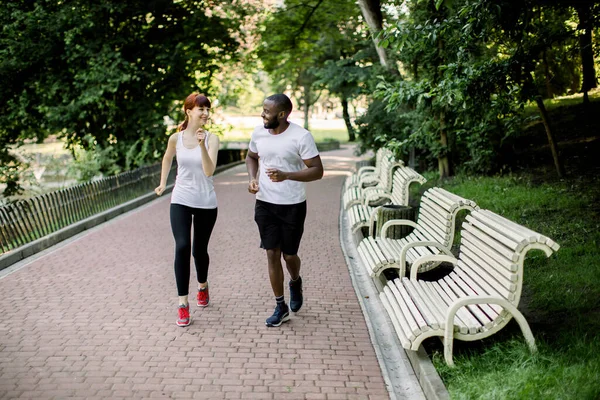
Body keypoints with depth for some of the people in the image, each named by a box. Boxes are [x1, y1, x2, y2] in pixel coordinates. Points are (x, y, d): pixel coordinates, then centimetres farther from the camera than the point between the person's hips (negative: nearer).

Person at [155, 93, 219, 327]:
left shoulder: (211, 139, -7)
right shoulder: (176, 138, -2)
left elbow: (209, 171, -20)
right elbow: (167, 159, 21)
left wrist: (202, 145, -29)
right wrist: (163, 183, 20)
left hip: (206, 204, 0)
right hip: (181, 201, 0)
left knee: (199, 250, 10)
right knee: (182, 247, -15)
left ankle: (203, 285, 42)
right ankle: (183, 303, -9)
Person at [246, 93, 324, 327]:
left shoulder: (301, 137, -15)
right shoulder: (259, 133, 0)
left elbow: (317, 171, -16)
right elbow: (251, 157, 19)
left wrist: (286, 175, -29)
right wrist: (252, 178, -2)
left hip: (293, 205, -3)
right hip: (265, 203, 4)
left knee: (289, 255, 6)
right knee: (272, 253, 4)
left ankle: (295, 282, 42)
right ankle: (281, 308, 16)